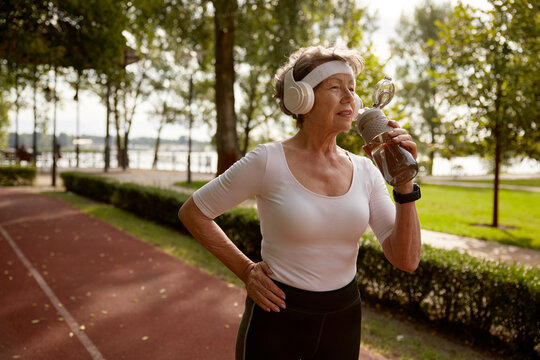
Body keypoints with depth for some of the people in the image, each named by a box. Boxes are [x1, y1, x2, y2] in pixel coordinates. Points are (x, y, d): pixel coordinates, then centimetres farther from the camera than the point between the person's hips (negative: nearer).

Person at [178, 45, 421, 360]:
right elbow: (192, 213, -5)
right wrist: (246, 270, -7)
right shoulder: (268, 161, -16)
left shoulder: (365, 171, -4)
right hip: (278, 315, -4)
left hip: (344, 320, 4)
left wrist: (404, 184, -20)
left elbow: (406, 260, -9)